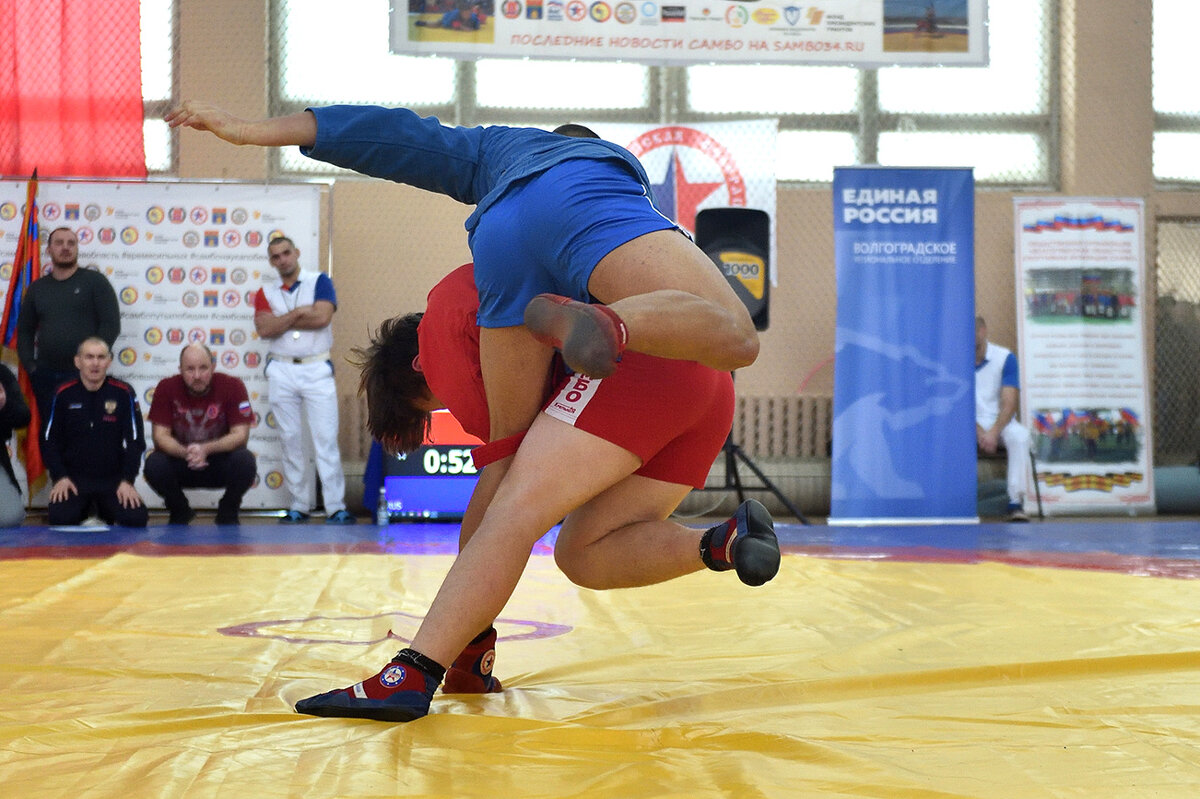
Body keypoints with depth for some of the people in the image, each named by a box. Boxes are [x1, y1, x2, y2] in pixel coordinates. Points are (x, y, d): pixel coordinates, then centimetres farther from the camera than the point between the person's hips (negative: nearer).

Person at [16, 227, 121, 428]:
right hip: (46, 376, 4)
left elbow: (111, 325, -4)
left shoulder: (95, 281, 2)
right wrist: (29, 364, 6)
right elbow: (24, 330, 19)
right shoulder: (37, 288, 14)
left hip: (82, 374, -4)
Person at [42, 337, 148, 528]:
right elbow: (50, 441, 4)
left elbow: (135, 441, 0)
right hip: (73, 478, 0)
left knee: (136, 519, -23)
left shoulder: (123, 393, -3)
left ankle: (106, 514, 14)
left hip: (113, 479, 0)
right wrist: (59, 477, -9)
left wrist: (127, 480, -9)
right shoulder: (64, 394, 0)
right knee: (59, 518, -28)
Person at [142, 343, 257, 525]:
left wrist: (206, 449, -35)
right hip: (181, 464, 1)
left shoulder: (232, 386, -16)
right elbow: (160, 435, -13)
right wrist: (185, 452, -34)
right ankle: (179, 512, 4)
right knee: (154, 465, -29)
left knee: (245, 461, -32)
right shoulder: (166, 388, -13)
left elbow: (241, 434, -17)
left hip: (220, 461, -1)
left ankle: (227, 513, 0)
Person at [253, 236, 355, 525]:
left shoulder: (319, 281, 4)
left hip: (317, 369, -3)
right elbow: (264, 328, -6)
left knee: (326, 439, -8)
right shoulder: (265, 293, 11)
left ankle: (336, 508, -8)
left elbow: (322, 317, -12)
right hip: (281, 371, 3)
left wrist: (282, 321, -4)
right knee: (290, 440, 4)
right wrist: (299, 312, -8)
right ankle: (299, 506, 10)